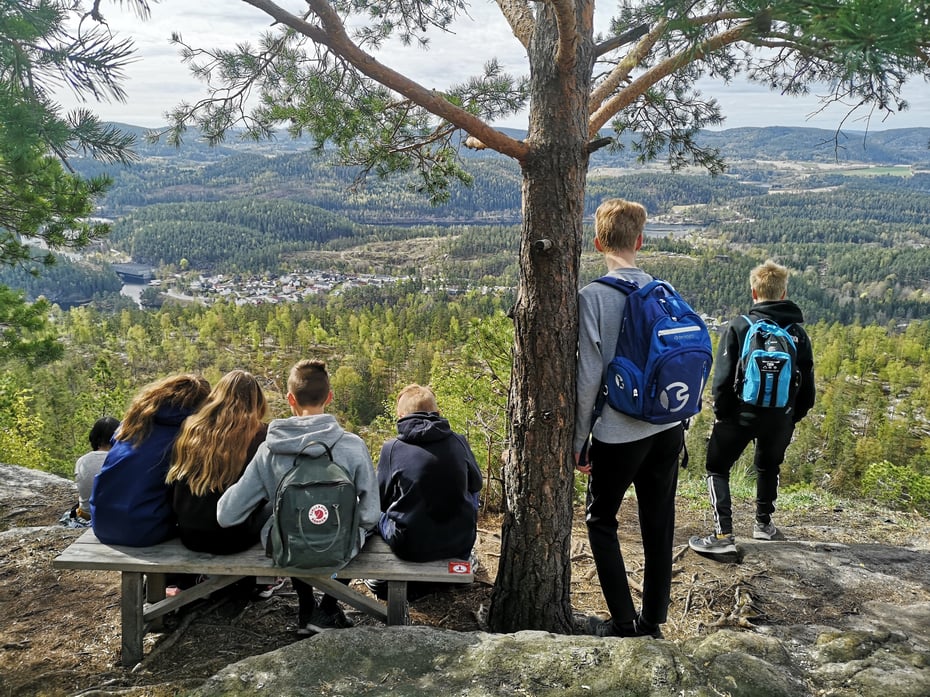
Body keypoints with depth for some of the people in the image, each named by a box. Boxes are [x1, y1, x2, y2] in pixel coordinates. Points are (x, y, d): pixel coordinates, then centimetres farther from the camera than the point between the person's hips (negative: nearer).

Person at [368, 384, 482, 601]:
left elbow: (380, 499, 2)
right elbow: (476, 483, 13)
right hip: (460, 542, 2)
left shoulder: (392, 448, -9)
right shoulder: (459, 442, -3)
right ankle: (462, 561, 39)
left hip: (410, 546, -2)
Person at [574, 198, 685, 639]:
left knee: (600, 520, 13)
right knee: (659, 524, 15)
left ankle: (623, 622, 14)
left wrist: (579, 441, -4)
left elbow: (589, 376, -13)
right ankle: (653, 620, 27)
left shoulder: (594, 296, -12)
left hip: (618, 433, -5)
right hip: (669, 429, 5)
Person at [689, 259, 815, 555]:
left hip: (741, 414, -4)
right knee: (769, 466, 28)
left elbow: (723, 378, -13)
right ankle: (764, 523, 38)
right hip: (780, 418, 4)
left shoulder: (739, 326, -11)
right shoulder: (797, 332, 2)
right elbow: (807, 384, 6)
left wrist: (721, 413, -1)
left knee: (717, 469, 8)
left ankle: (723, 535, -3)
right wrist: (793, 417, 17)